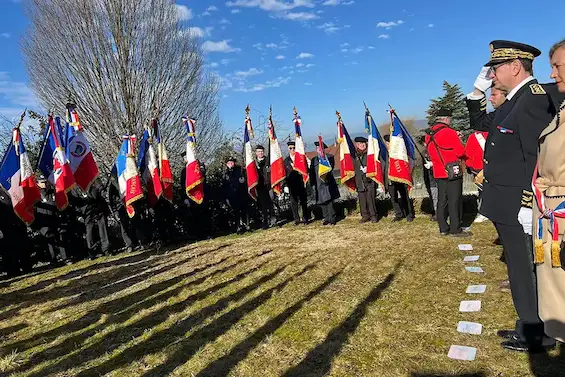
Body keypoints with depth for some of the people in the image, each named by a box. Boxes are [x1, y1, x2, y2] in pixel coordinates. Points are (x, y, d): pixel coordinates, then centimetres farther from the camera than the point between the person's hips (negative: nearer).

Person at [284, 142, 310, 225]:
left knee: (303, 201, 2)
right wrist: (286, 184, 0)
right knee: (294, 202, 4)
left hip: (301, 182, -1)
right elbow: (285, 173, 8)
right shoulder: (286, 160, 9)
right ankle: (296, 219, 13)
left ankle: (305, 218, 10)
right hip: (291, 184, 1)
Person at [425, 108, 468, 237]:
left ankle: (443, 228, 17)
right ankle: (455, 230, 3)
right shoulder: (449, 132, -14)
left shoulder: (429, 135, 9)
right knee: (455, 201, -1)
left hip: (438, 172, 7)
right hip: (452, 172, -7)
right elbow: (461, 152, -15)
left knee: (442, 201, 12)